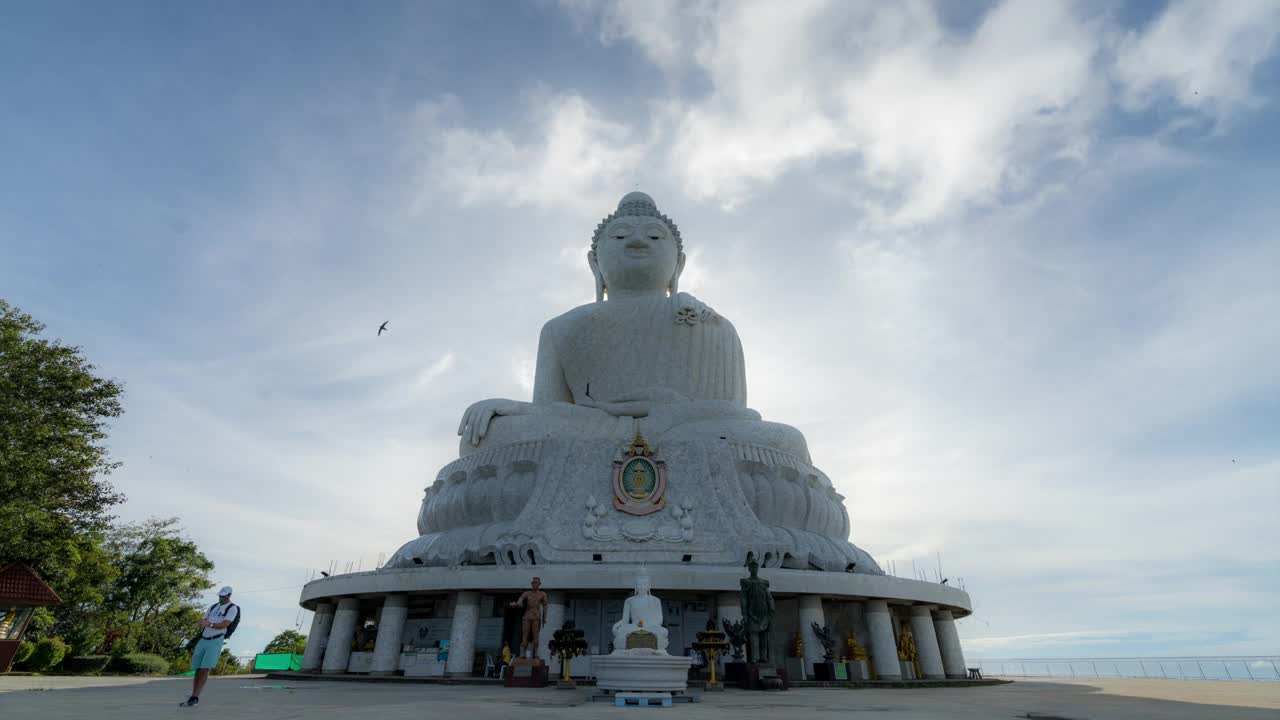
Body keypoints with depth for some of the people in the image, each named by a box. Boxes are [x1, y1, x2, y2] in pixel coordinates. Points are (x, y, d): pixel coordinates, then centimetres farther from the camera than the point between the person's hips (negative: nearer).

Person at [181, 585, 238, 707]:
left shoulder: (232, 608, -3)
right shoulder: (213, 607, 18)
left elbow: (225, 624, -15)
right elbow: (201, 622, 13)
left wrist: (209, 624, -23)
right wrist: (204, 622, -11)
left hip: (216, 641, -6)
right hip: (203, 640, 6)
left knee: (205, 669, -13)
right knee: (198, 669, 5)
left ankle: (194, 697, -12)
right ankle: (193, 697, 11)